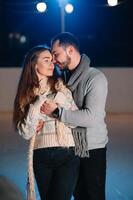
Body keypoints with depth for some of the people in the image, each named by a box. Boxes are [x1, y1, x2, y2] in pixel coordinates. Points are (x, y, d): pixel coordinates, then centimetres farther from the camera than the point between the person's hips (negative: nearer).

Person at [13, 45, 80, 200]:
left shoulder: (61, 87, 2)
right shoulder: (27, 93, 5)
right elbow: (25, 133, -2)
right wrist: (37, 106, -11)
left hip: (67, 154, -2)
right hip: (41, 156, 2)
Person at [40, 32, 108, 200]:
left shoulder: (95, 78, -16)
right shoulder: (66, 77, 7)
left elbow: (92, 117, -27)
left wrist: (56, 111, -27)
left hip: (92, 149, -7)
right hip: (72, 147, 7)